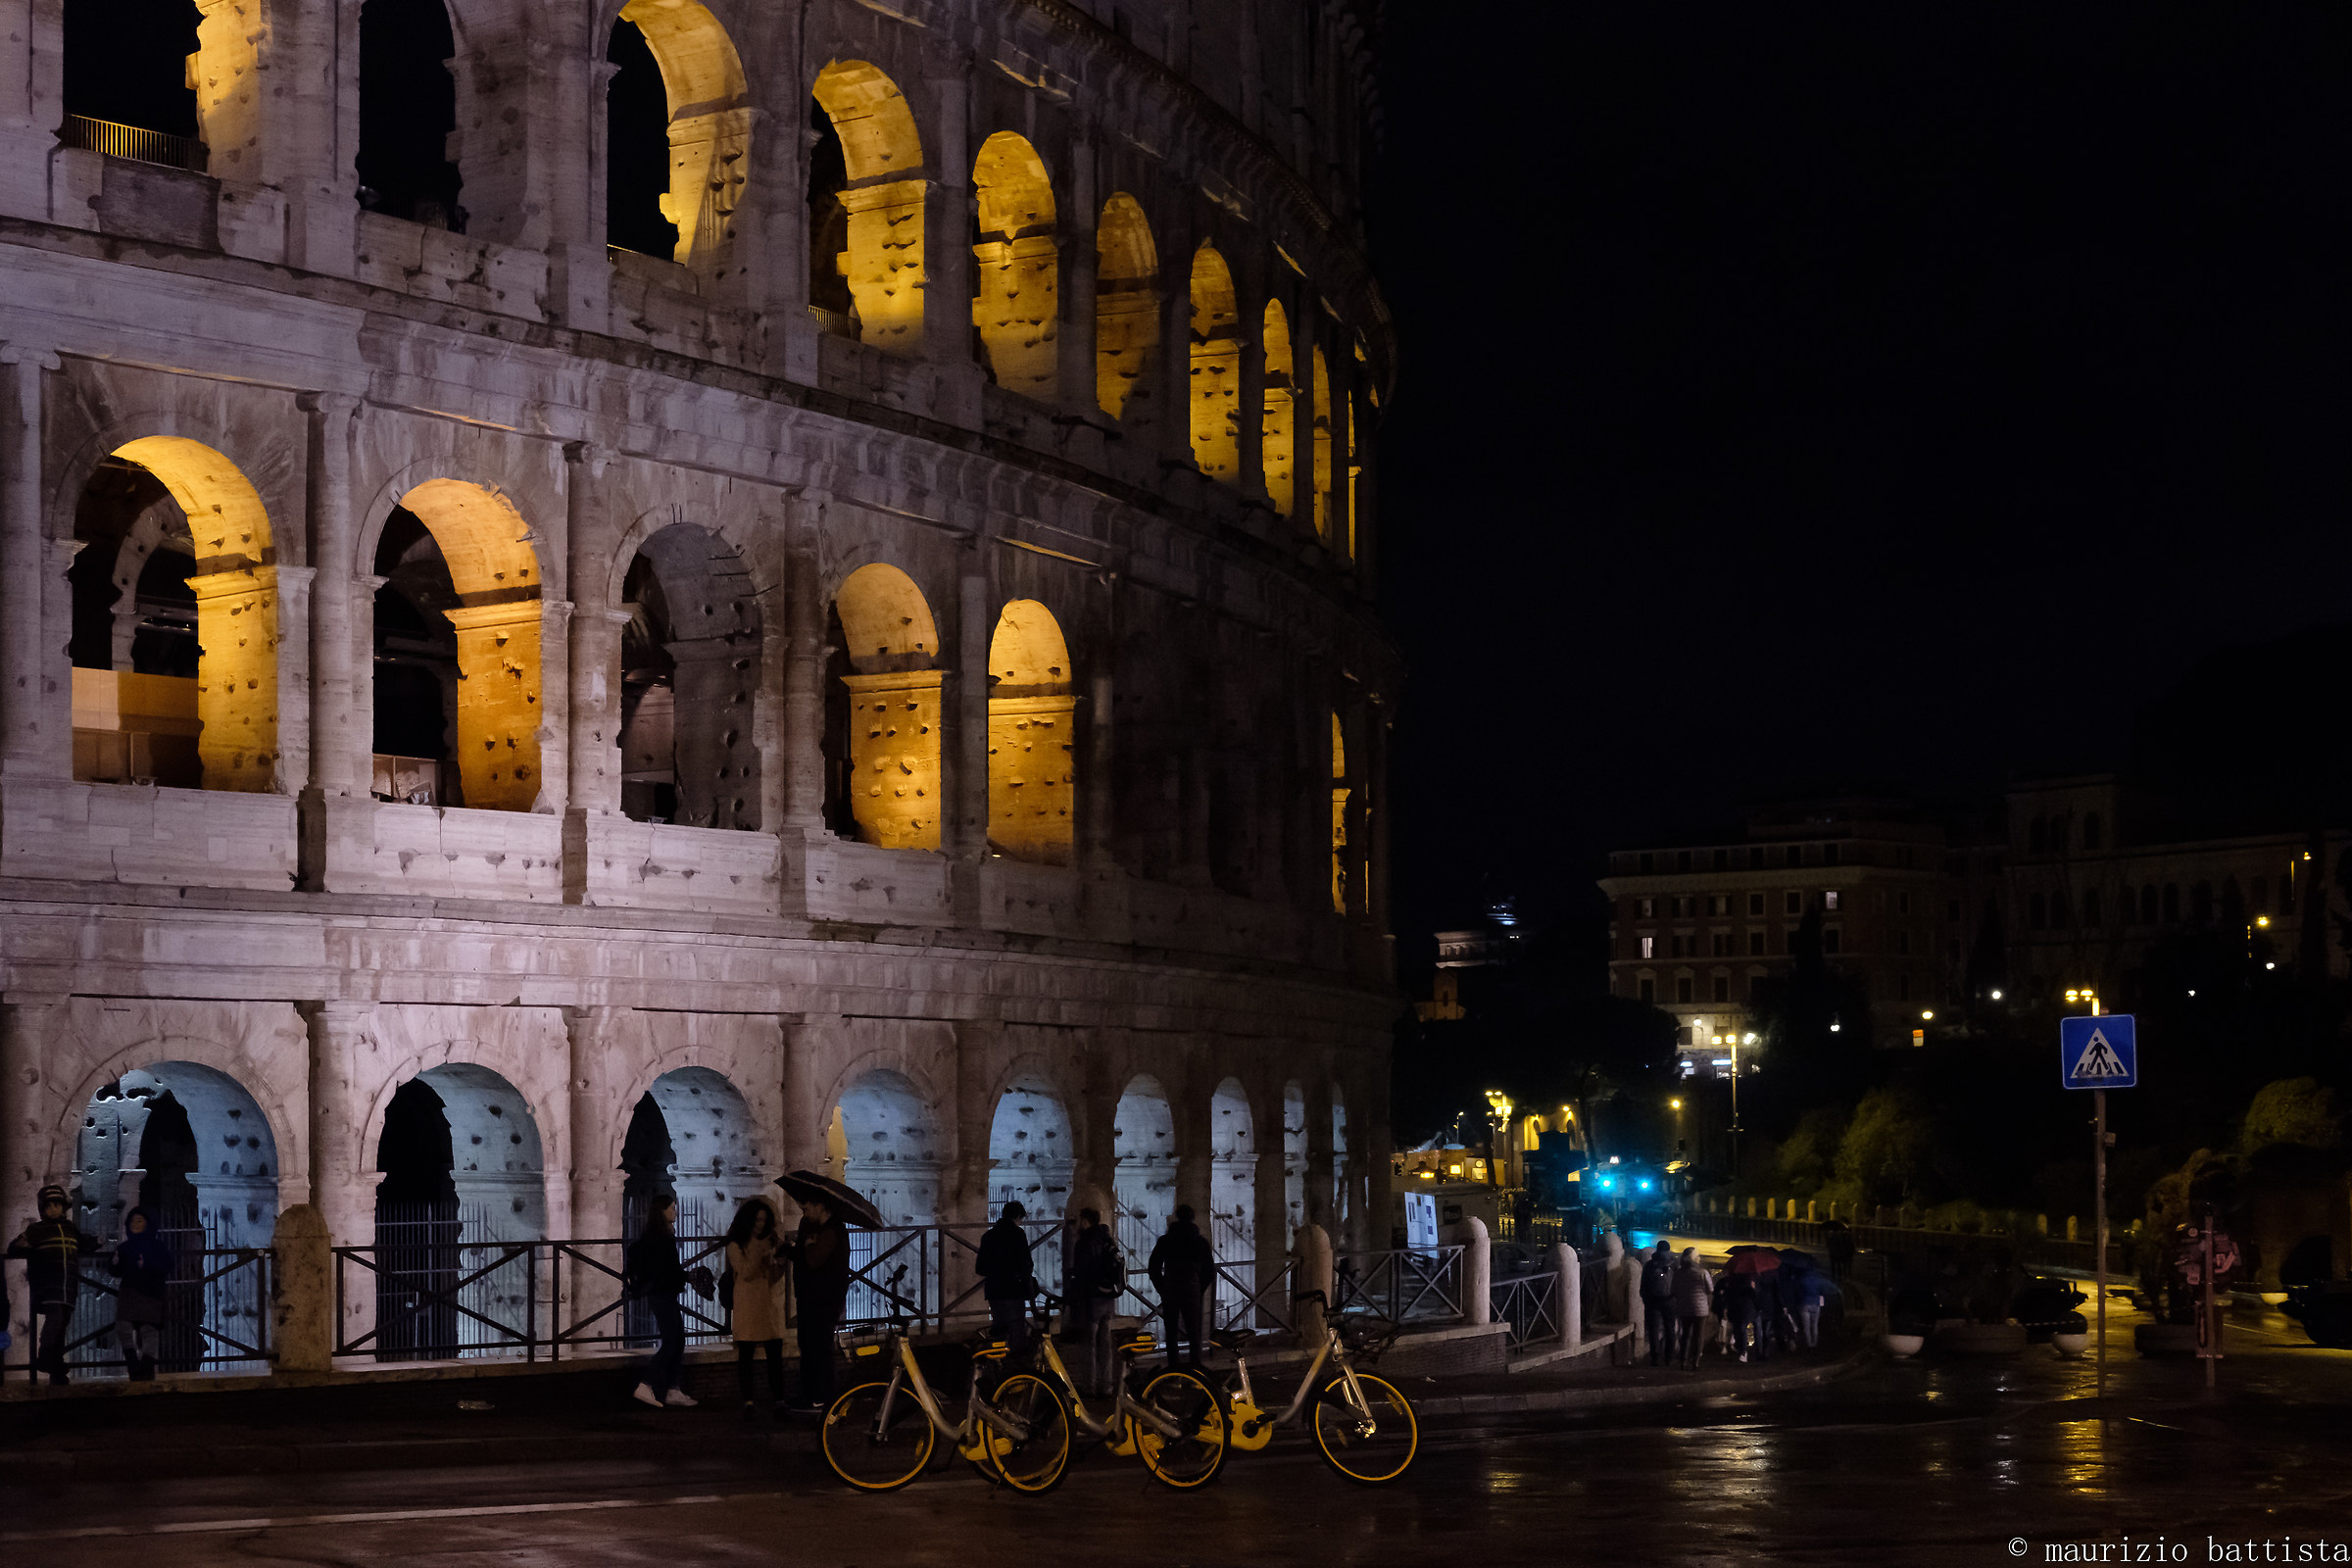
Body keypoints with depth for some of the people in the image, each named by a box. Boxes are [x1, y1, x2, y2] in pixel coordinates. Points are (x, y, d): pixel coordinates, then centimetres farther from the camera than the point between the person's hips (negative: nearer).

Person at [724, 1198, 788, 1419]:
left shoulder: (769, 1242, 14)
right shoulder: (736, 1246, 1)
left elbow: (775, 1277, 11)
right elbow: (745, 1273, -10)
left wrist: (779, 1257, -5)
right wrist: (759, 1253, -16)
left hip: (770, 1304, 4)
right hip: (747, 1307, -4)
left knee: (775, 1355, 0)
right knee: (746, 1355, -4)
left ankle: (778, 1399, 3)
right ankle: (748, 1401, 0)